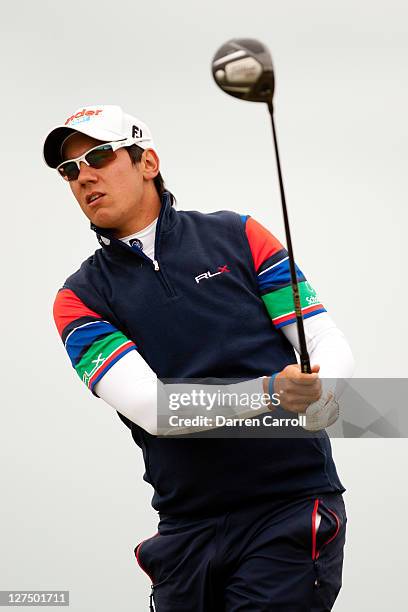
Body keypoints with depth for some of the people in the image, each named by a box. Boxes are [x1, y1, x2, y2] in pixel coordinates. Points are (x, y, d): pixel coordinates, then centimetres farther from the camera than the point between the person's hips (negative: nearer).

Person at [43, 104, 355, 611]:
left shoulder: (236, 236, 6)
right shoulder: (80, 299, 5)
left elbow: (330, 346, 2)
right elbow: (152, 407, -11)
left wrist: (315, 397, -22)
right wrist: (272, 392, -26)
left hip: (292, 509, -2)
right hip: (188, 527, 2)